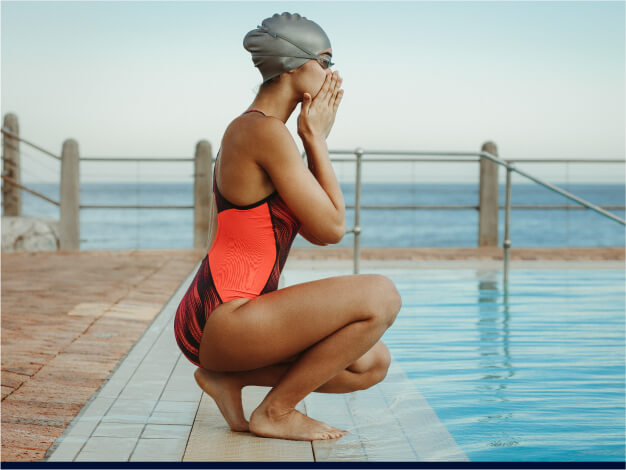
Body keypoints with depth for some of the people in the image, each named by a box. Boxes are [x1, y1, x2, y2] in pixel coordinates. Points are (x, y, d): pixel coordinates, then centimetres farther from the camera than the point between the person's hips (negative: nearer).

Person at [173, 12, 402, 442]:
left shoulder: (248, 129, 16)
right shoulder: (268, 131, -15)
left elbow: (314, 228, 16)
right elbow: (331, 228, -13)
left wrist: (316, 139, 10)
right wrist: (316, 139, -4)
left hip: (221, 319, 10)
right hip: (220, 319, -10)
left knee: (373, 364, 10)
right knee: (381, 296, -16)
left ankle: (229, 377, 9)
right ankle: (276, 412, -5)